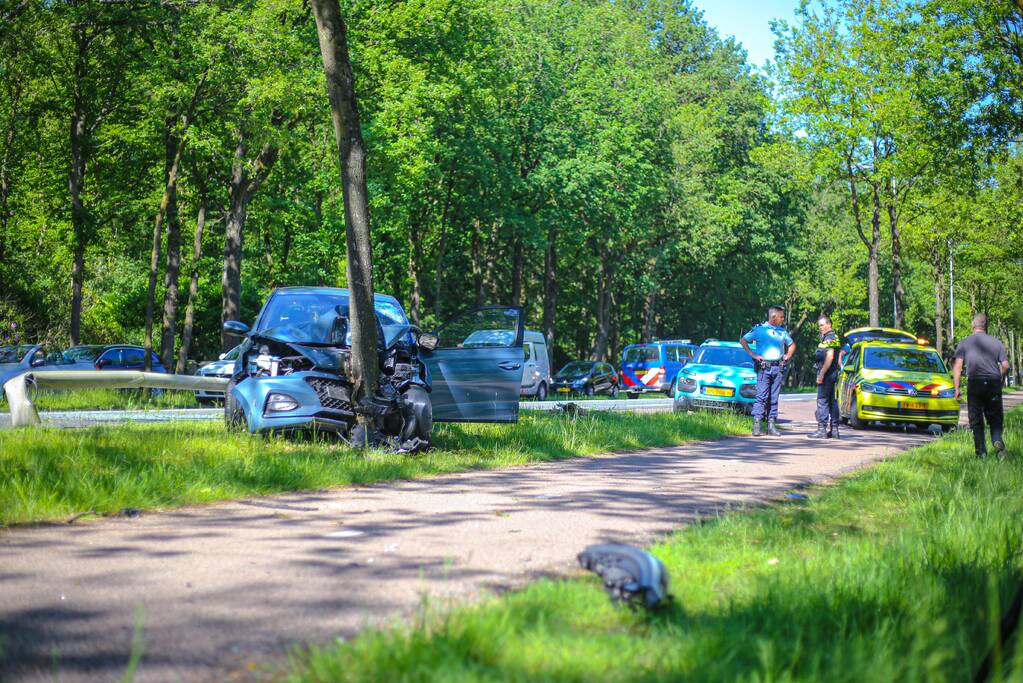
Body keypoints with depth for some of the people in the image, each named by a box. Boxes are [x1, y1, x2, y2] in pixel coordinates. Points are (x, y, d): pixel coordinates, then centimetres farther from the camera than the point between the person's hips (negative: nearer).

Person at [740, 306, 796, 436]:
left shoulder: (782, 331, 14)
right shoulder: (759, 329, 0)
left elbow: (792, 344, 29)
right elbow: (743, 340, 2)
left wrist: (788, 356, 12)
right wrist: (753, 354, -6)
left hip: (778, 368, 5)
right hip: (764, 367, -5)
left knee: (774, 398, 5)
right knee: (762, 396, -11)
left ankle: (771, 425, 8)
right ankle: (756, 424, -12)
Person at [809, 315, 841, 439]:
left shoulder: (829, 337, -12)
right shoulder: (835, 337, 20)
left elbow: (829, 357, -22)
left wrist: (821, 374, -22)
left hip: (826, 374, -11)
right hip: (833, 374, 11)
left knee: (822, 400, -10)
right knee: (832, 401, 10)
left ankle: (822, 429, -13)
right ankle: (834, 429, 13)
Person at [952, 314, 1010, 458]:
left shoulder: (964, 343, 6)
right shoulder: (996, 342, 9)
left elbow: (957, 366, -2)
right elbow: (1005, 366, 4)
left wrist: (957, 388, -1)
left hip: (974, 383, -1)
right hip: (994, 382, 1)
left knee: (976, 421, 7)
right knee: (995, 418, 10)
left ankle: (981, 452, 4)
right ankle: (997, 440, -17)